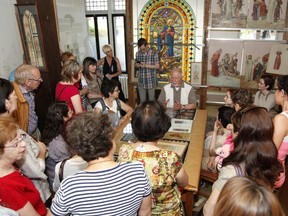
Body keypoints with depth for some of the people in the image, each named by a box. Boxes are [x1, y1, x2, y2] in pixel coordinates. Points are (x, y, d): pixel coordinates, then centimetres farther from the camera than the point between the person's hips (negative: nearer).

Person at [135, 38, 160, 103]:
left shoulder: (154, 53, -10)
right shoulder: (137, 53, 3)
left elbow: (157, 66, -9)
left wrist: (146, 65, -19)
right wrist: (137, 65, -10)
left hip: (151, 81, -3)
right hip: (141, 81, 3)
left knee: (151, 100, 10)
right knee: (142, 100, 12)